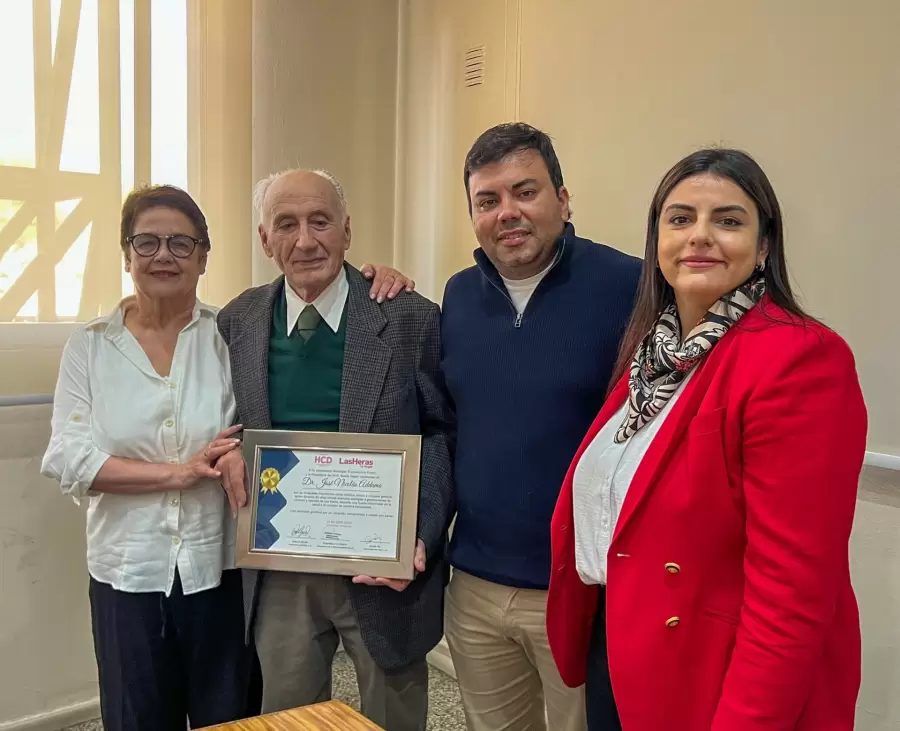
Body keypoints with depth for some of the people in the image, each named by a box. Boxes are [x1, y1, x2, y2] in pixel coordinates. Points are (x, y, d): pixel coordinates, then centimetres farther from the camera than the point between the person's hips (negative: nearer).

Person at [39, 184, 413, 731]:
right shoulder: (89, 347, 0)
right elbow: (67, 460, -6)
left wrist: (377, 283, -18)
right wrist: (179, 472, -15)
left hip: (222, 570, -1)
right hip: (130, 575, 1)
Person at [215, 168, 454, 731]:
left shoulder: (411, 319, -10)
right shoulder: (237, 323, 1)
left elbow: (443, 434, -6)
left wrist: (420, 538, -17)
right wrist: (228, 448, -9)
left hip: (385, 567, -2)